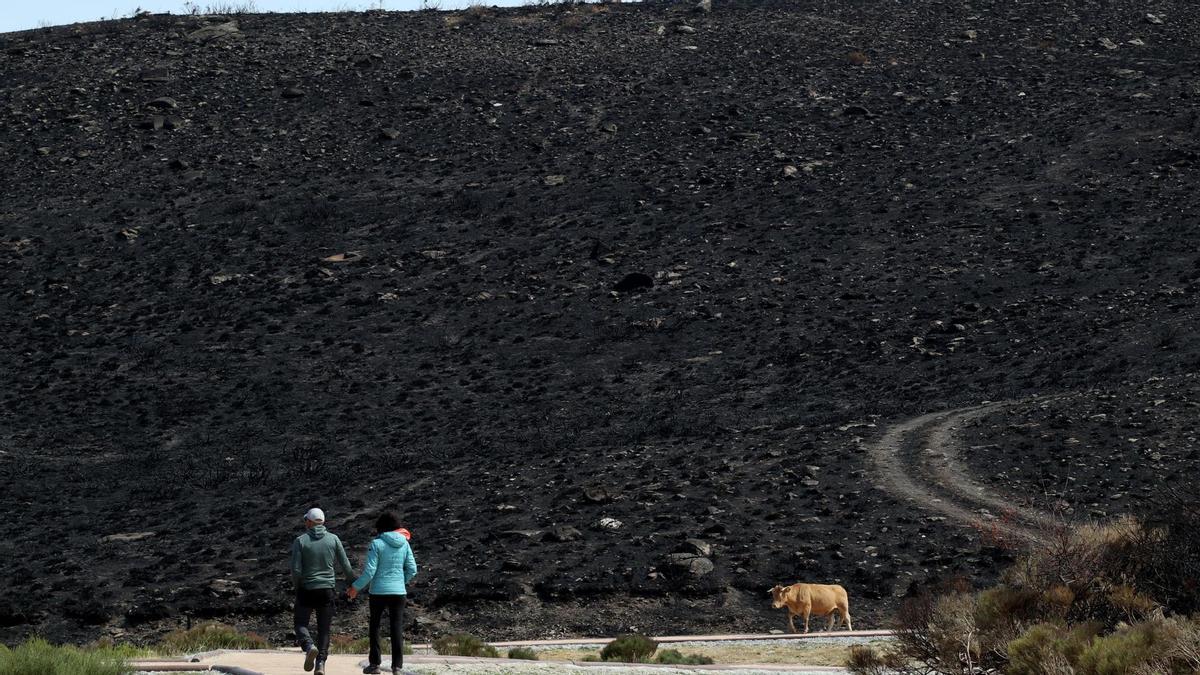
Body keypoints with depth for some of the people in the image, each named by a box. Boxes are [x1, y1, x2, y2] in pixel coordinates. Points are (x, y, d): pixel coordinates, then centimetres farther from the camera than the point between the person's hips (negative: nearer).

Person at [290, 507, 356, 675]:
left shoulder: (300, 541, -7)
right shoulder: (333, 539, -1)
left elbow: (296, 569, -11)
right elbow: (345, 565, 0)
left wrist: (296, 585, 8)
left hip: (306, 590, -2)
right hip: (327, 590, 2)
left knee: (301, 624, 11)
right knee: (324, 629, 10)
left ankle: (309, 646, -19)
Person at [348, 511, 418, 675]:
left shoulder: (376, 544, -10)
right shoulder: (404, 544, 2)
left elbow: (369, 571, -12)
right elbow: (412, 570, 4)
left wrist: (356, 587, 0)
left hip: (379, 592, -3)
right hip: (399, 592, 3)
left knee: (375, 626, 13)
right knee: (397, 628, 6)